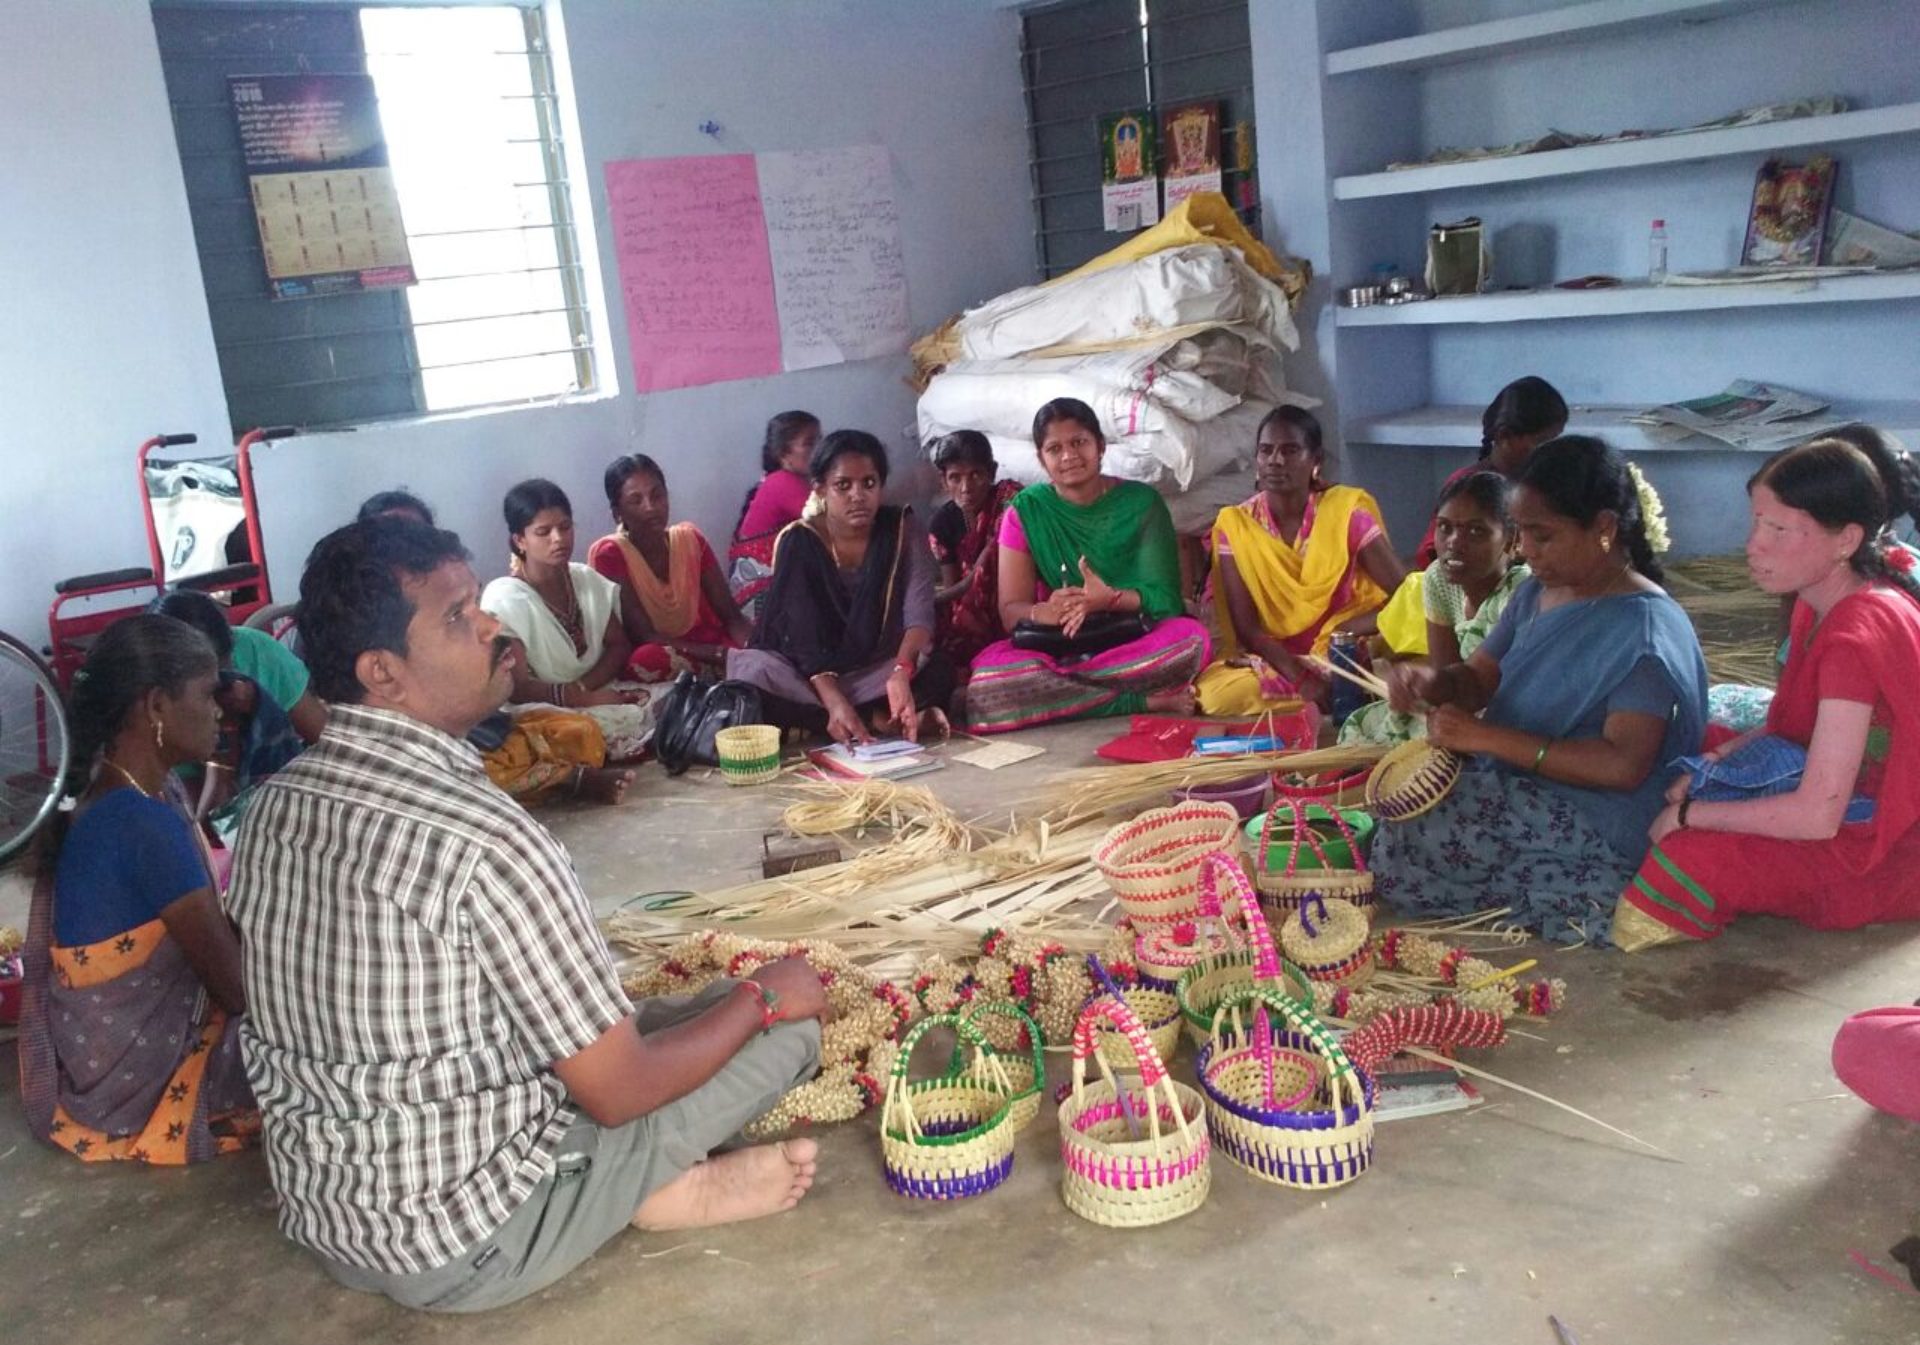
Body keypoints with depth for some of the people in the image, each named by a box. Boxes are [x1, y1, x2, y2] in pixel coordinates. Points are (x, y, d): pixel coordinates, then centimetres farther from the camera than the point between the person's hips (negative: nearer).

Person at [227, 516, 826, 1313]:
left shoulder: (271, 806, -2)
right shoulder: (487, 839, -27)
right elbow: (617, 1093, -19)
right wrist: (764, 996, -2)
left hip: (322, 1220, 8)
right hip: (462, 1246, -7)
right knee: (787, 1024, -2)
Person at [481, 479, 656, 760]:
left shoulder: (590, 581, 7)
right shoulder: (503, 599, -11)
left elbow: (619, 646, 7)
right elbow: (517, 689, -16)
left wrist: (584, 685, -13)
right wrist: (588, 698, -24)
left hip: (601, 694, 6)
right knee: (634, 719, -34)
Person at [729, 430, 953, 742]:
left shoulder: (903, 529, -6)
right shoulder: (797, 542, -11)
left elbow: (919, 613, -19)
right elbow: (803, 637, -19)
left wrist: (902, 672, -40)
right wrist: (834, 701, -37)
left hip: (875, 673, 0)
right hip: (806, 674, 0)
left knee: (937, 670, -30)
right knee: (754, 671, -33)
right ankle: (879, 721, -28)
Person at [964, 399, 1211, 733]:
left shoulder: (1141, 502, 2)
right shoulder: (1026, 511, 3)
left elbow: (1165, 597, -5)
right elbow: (1010, 611, -3)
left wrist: (1111, 599, -27)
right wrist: (1046, 611, -27)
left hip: (1136, 640, 0)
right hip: (1056, 645, 0)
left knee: (1191, 636, -33)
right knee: (989, 678, -32)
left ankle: (1046, 683, -23)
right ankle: (1147, 700, -25)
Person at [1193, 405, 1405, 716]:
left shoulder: (1347, 510, -6)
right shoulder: (1234, 525, -4)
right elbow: (1245, 627, -9)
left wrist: (1345, 632, -24)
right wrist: (1300, 676, -25)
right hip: (1274, 660, 1)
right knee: (1215, 695, -32)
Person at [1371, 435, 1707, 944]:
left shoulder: (1647, 628, -18)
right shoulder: (1537, 594, 8)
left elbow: (1623, 765, -26)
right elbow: (1478, 679, 11)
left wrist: (1485, 737, -27)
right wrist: (1430, 681, -14)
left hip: (1594, 827, -9)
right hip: (1509, 787, 9)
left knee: (1404, 840, -23)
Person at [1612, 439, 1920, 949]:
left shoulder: (1856, 634, -29)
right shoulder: (1824, 604, 1)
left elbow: (1817, 815, -30)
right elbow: (1795, 724, 13)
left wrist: (1688, 815, -19)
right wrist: (1719, 759, -6)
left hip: (1877, 860, -11)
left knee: (1694, 858, -30)